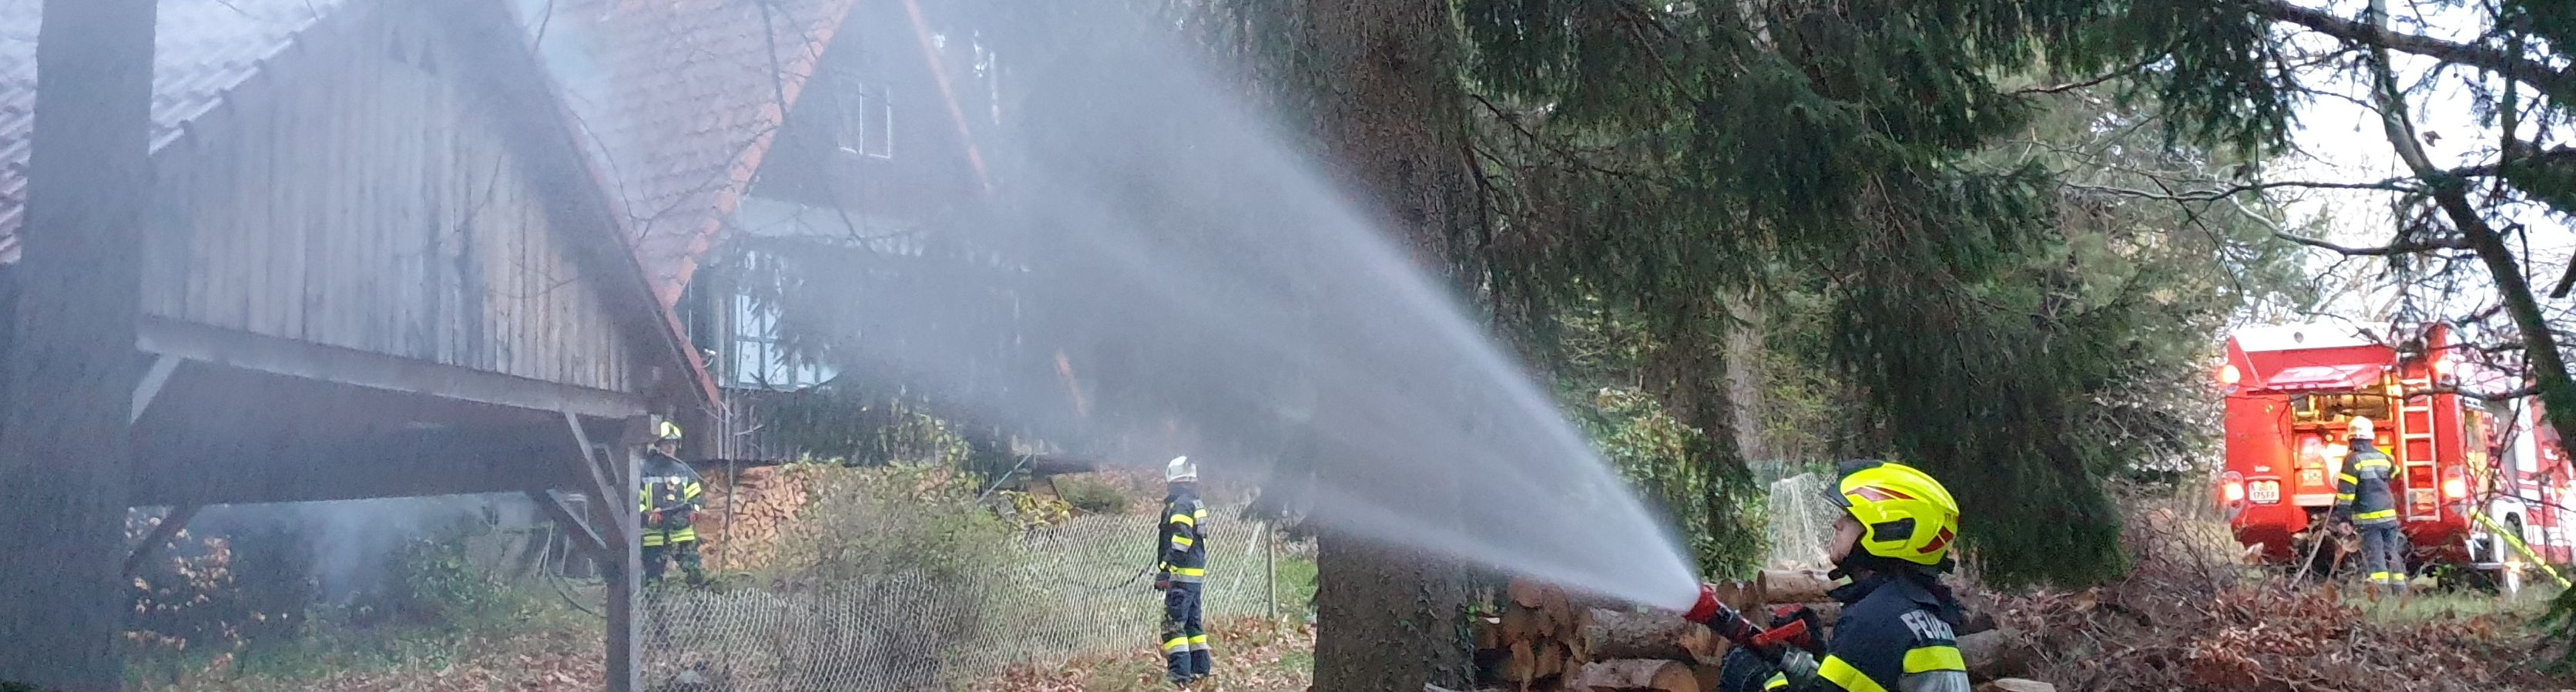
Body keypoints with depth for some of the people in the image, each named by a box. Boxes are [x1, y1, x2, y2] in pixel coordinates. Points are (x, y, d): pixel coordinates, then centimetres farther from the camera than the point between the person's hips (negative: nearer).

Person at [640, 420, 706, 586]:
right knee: (653, 582, 1)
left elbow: (696, 499, 15)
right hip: (655, 536, -3)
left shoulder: (684, 470, 12)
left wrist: (687, 513, -4)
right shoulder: (645, 470, 0)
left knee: (698, 573, -7)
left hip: (683, 534, 3)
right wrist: (647, 517, -15)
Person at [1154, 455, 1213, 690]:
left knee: (1173, 625, -9)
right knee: (1193, 623, 17)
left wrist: (1164, 569, -20)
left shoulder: (1180, 505, -13)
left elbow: (1181, 541, -22)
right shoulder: (1198, 505, 17)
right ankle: (1202, 668, 20)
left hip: (1181, 575, -10)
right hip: (1197, 575, 10)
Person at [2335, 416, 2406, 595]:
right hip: (2389, 515, 5)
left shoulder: (2353, 460, -9)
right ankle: (2400, 590, 14)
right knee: (2392, 555, 12)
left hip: (2368, 517, -5)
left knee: (2375, 557, -4)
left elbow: (2345, 491, -12)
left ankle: (2381, 592, -9)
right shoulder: (2384, 457, 7)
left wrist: (2341, 513, -5)